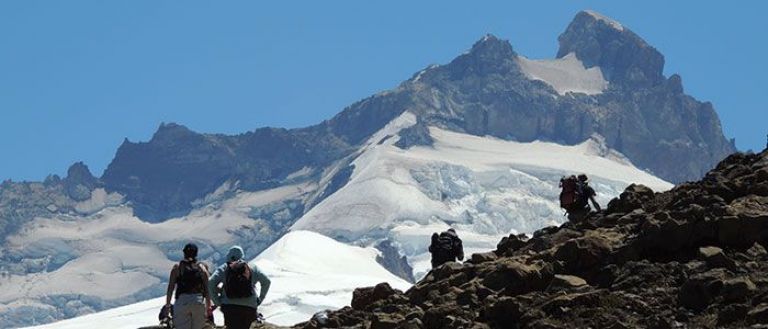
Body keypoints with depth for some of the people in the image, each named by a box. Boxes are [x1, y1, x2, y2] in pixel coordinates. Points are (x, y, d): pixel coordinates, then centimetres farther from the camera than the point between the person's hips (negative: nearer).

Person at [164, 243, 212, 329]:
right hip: (198, 301, 1)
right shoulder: (202, 268, 7)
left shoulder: (177, 268, 4)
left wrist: (167, 305, 5)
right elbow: (207, 290, 5)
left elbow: (170, 288, 1)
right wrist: (208, 307, 12)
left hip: (181, 300, -1)